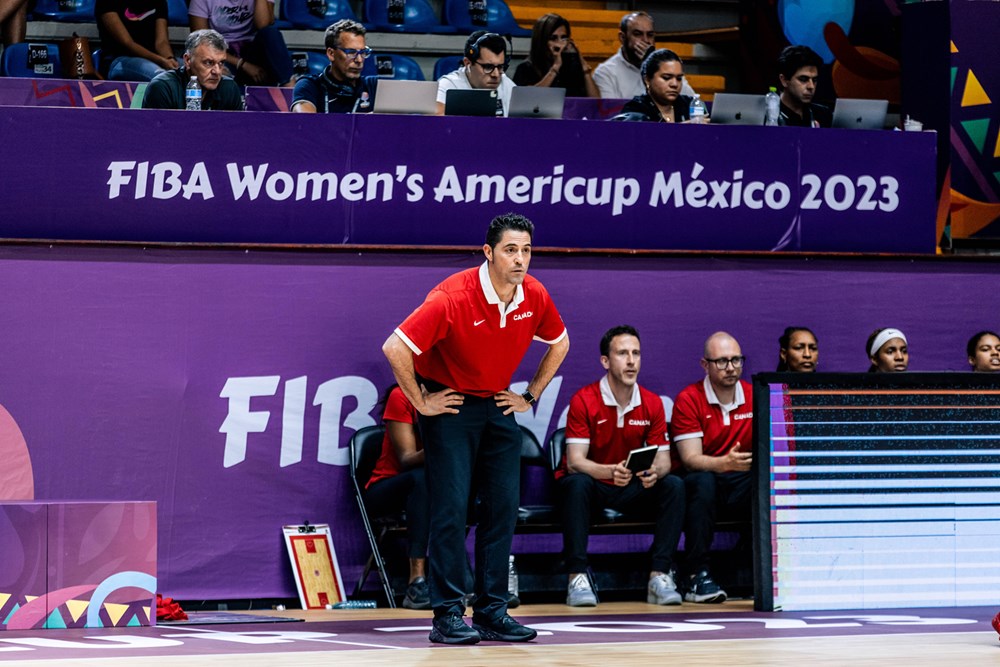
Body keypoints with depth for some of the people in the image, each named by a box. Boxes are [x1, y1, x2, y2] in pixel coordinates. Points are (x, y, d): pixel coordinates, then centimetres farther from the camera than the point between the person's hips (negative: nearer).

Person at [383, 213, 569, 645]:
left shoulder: (535, 296, -6)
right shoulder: (453, 298, -24)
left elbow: (559, 343, 15)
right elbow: (396, 348, -26)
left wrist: (531, 395, 9)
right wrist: (420, 402, -18)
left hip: (498, 406, 6)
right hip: (449, 406, -6)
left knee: (503, 507, 2)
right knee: (451, 508, -10)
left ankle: (492, 612, 9)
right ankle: (448, 616, -8)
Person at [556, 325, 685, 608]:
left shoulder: (652, 403, -2)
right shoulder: (584, 400, -14)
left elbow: (663, 460, -3)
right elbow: (575, 461, -21)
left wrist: (654, 472, -29)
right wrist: (611, 472, -40)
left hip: (632, 489, 4)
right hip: (591, 484, -4)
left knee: (674, 486, -21)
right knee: (577, 484, -37)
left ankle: (659, 575, -24)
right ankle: (577, 578, -36)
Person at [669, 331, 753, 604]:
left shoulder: (755, 397, 5)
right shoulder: (689, 399, -6)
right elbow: (691, 458, -15)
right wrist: (725, 463, -36)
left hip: (742, 483, 3)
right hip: (704, 477, -3)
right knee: (702, 482, -38)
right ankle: (697, 575, -34)